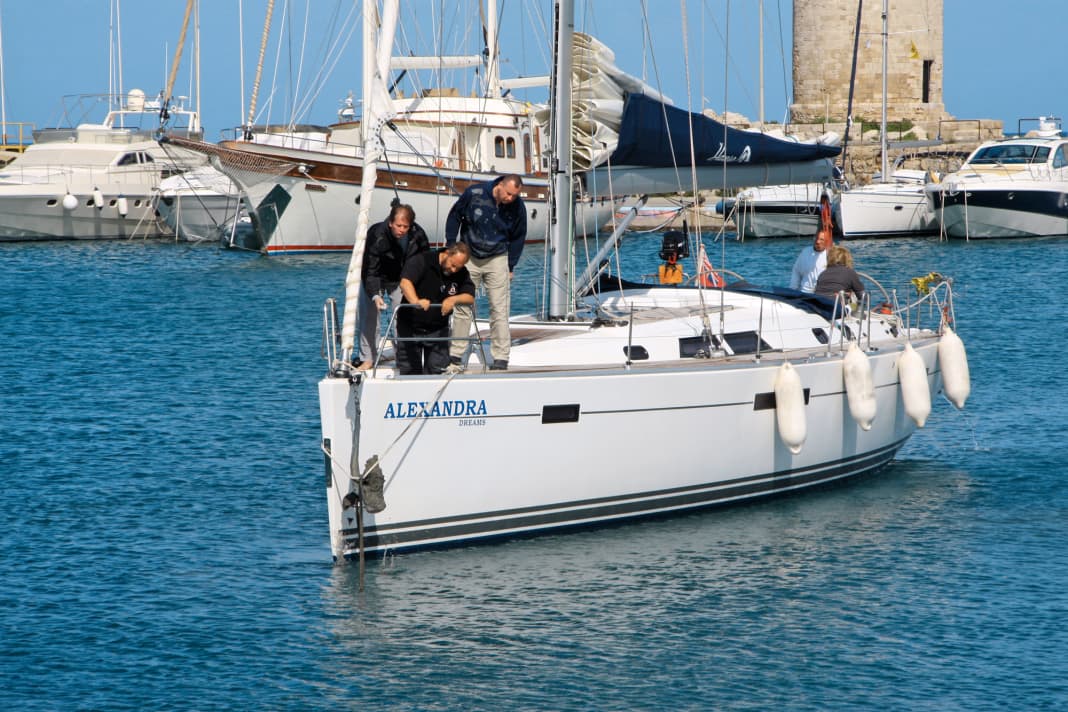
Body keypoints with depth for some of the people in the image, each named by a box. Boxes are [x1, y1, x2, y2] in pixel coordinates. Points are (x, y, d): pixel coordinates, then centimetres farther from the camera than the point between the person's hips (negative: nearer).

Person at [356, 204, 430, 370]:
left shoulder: (418, 235, -22)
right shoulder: (377, 235, -34)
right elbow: (370, 270, -33)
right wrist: (375, 296, -46)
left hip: (401, 280, 3)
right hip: (375, 279, -3)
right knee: (369, 315, -9)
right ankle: (368, 358, -2)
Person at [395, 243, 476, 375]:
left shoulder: (462, 274, -2)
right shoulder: (422, 261, -17)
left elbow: (470, 297, -12)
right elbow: (405, 282, -31)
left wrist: (453, 299, -34)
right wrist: (416, 301, -51)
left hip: (438, 329, 3)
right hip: (411, 327, -3)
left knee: (438, 370, -2)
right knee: (409, 371, 1)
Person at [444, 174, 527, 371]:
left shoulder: (517, 207, -8)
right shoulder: (474, 194, -13)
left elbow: (518, 238, 7)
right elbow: (454, 216, 3)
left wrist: (510, 267, 4)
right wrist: (451, 247, 0)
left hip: (497, 259, 0)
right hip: (468, 257, 0)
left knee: (499, 310, -6)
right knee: (462, 306, 3)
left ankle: (500, 358, -3)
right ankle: (455, 355, 10)